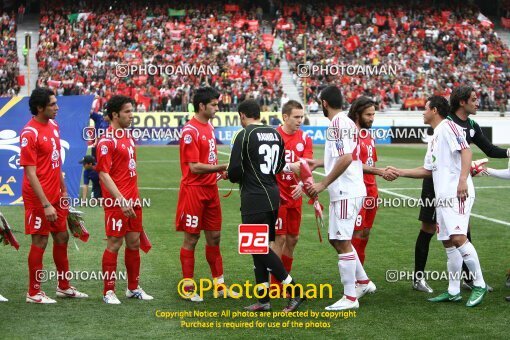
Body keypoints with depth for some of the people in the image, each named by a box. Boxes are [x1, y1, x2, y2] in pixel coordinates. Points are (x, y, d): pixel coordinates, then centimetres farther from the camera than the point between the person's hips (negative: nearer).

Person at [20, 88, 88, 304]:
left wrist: (63, 190, 16)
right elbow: (30, 174, -20)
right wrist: (46, 204, -22)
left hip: (56, 196, 8)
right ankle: (34, 293, 11)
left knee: (62, 238, 15)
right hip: (39, 199, -8)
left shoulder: (53, 126, 7)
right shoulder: (30, 133, -18)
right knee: (39, 241, 0)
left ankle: (64, 287, 29)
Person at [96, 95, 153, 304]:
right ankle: (108, 292, 4)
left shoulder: (129, 137, 14)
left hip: (133, 201, 8)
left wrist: (136, 197, 17)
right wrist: (121, 200, -23)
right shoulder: (106, 141, -12)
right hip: (116, 202, -8)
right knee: (114, 243, -4)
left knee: (134, 242, 12)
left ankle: (133, 288, 22)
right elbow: (104, 174, -17)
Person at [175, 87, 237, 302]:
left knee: (214, 236, 12)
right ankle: (188, 287, 8)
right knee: (191, 238, 0)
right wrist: (220, 168, -17)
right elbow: (194, 167, -18)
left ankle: (219, 284, 19)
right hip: (194, 190, -8)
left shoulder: (209, 127, 13)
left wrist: (221, 171, 4)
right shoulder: (190, 131, -15)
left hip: (211, 189, 8)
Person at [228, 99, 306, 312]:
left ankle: (295, 292, -6)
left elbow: (234, 171, -15)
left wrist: (234, 176, 8)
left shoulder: (244, 135, -12)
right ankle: (263, 299, 16)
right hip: (273, 195, 8)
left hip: (254, 199, -8)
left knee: (260, 248, -3)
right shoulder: (275, 134, 10)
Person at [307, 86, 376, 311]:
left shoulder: (338, 124, -15)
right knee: (336, 239, 18)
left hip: (346, 192, -10)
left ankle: (350, 298, -1)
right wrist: (319, 163, 36)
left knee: (342, 242, -6)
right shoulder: (346, 123, 15)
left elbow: (345, 159, -26)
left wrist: (323, 184, -22)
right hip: (344, 191, 10)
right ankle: (363, 282, 26)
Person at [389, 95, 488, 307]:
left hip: (458, 194, -10)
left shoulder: (448, 127, -4)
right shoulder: (434, 138, 24)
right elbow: (427, 170, 31)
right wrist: (399, 172, 30)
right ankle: (453, 291, 14)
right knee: (448, 243, 9)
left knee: (458, 238, -20)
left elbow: (466, 151, -17)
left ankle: (479, 285, -11)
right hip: (442, 197, 10)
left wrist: (463, 179, -28)